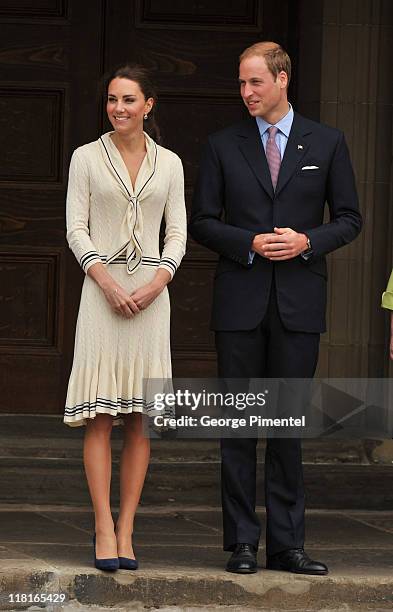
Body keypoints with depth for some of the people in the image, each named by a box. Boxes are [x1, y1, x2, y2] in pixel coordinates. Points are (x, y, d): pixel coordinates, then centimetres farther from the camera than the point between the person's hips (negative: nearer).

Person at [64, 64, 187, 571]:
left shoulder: (169, 163, 9)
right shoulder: (87, 157, 4)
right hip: (101, 287, -2)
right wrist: (107, 283, -12)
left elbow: (177, 234, 8)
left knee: (141, 415, 0)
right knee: (99, 415, -7)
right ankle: (104, 530, -8)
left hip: (151, 291, 2)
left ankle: (126, 530, 3)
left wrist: (156, 283, -9)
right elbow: (76, 229, 1)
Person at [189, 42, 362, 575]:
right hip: (241, 300, 0)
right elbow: (202, 222, 6)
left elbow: (349, 218, 8)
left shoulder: (327, 143, 6)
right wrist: (250, 244, -11)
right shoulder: (223, 146, 6)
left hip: (299, 301, 0)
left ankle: (287, 544, 7)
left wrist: (307, 242, -10)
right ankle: (242, 542, 5)